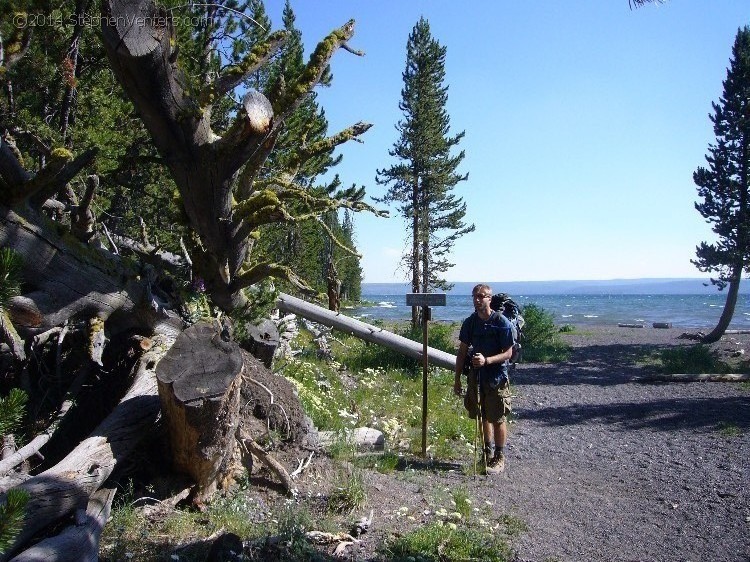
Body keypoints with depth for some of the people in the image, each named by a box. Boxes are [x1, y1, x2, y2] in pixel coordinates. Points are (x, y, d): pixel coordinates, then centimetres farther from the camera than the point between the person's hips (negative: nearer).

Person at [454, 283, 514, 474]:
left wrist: (487, 360, -28)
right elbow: (462, 351, 7)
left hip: (496, 377, -5)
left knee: (497, 419, 4)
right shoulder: (470, 322, 1)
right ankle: (488, 452, 34)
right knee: (483, 416, 16)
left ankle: (499, 458, 20)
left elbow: (508, 353, -12)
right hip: (476, 375, 5)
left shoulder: (502, 322, -13)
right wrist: (457, 379, 7)